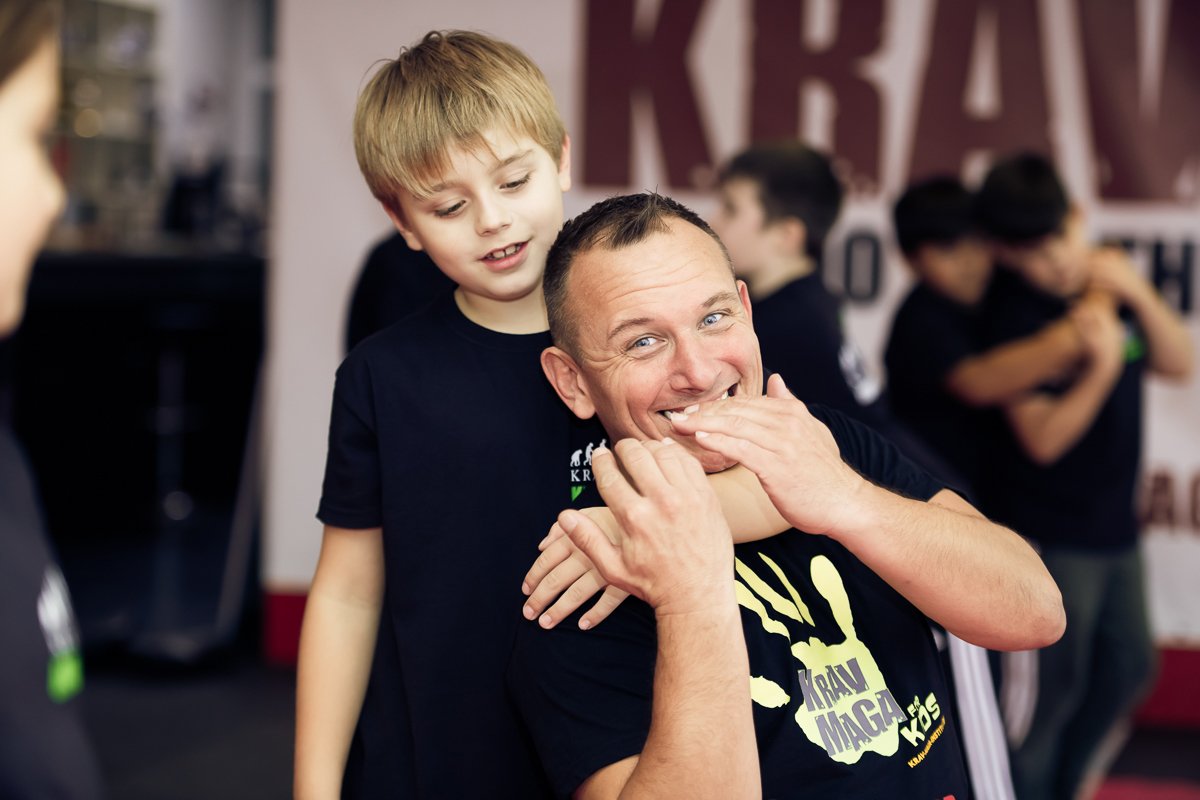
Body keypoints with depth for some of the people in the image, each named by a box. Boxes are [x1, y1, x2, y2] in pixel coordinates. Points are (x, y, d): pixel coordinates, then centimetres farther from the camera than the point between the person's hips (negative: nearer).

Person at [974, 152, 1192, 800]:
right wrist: (1102, 366, -36)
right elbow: (1044, 438, -23)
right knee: (1050, 687, 1)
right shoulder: (1013, 312, -20)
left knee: (1127, 666, 21)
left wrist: (1137, 294, -17)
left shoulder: (1103, 280, -1)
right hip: (1050, 533, -7)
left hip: (1113, 521, 7)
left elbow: (1178, 362, -1)